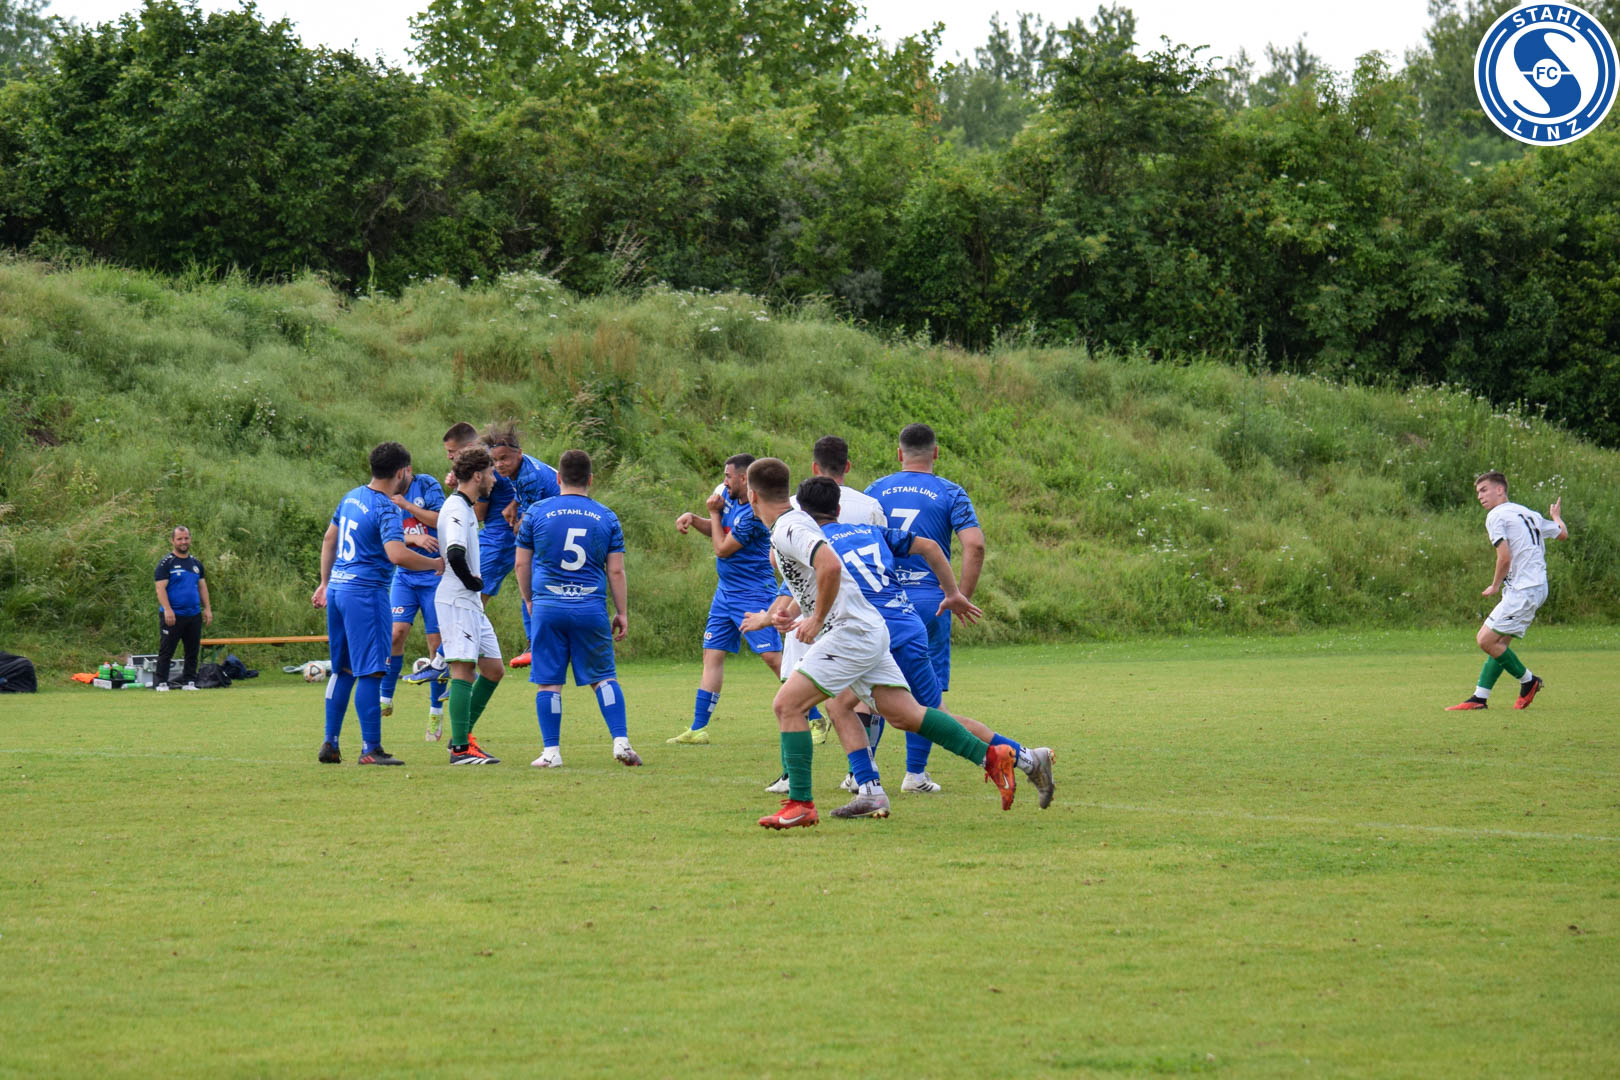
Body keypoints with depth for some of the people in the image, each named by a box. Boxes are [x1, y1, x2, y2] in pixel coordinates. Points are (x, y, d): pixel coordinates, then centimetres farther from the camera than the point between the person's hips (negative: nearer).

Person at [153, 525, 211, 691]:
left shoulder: (196, 564, 15)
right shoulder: (166, 563, -4)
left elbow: (202, 586, 19)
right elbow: (161, 588, -11)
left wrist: (207, 608, 10)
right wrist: (167, 609, -21)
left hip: (194, 615, 6)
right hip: (172, 616, -6)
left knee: (193, 651, 8)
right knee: (166, 651, -3)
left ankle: (189, 682, 16)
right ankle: (161, 682, 1)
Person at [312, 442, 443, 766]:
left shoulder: (352, 497, 12)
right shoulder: (385, 509, -14)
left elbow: (329, 539, 22)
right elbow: (397, 554, -28)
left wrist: (325, 583, 30)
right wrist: (437, 564, -15)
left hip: (338, 588, 9)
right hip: (365, 593, -9)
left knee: (343, 670, 15)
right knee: (369, 672, -5)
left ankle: (330, 744, 16)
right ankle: (371, 749, -5)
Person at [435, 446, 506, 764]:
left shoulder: (466, 507, 17)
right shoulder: (456, 508, -15)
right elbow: (454, 553, -29)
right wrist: (472, 581, -15)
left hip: (471, 603, 10)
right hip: (457, 602, -10)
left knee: (493, 669, 11)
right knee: (463, 670, -12)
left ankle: (463, 735, 18)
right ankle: (461, 748, -13)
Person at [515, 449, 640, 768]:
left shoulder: (536, 513, 3)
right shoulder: (606, 517, 6)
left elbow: (522, 563, 8)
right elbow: (616, 571, 5)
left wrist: (529, 600, 22)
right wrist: (622, 613, 12)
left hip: (547, 608, -1)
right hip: (591, 608, 1)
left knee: (548, 682, 4)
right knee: (604, 677, 10)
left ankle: (551, 751, 2)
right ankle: (621, 742, 0)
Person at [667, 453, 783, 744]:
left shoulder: (754, 513, -21)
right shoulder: (730, 498, 6)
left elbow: (722, 548, -16)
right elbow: (716, 530, 23)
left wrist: (714, 513, -4)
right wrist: (692, 519, 4)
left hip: (753, 594, -9)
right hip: (725, 592, 9)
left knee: (773, 657, -13)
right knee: (712, 655, 7)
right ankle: (698, 729, 10)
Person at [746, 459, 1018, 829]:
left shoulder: (788, 530, -13)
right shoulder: (796, 523, 18)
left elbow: (830, 565, -31)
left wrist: (817, 619, -20)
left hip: (852, 630, -10)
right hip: (868, 631, 10)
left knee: (787, 704, -11)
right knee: (905, 715, 6)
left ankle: (800, 804, -10)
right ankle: (993, 757, 3)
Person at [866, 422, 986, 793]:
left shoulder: (875, 491, 7)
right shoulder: (950, 494, 1)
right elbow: (974, 544, -11)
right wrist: (963, 597, -4)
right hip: (930, 602, -2)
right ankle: (915, 773, 4)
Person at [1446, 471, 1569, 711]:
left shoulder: (1496, 516, -7)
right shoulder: (1529, 514, 17)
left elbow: (1505, 557, -17)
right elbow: (1562, 533, 31)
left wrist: (1495, 586, -2)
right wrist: (1557, 516, 53)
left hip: (1521, 591, -10)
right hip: (1538, 587, 10)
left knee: (1486, 639, -9)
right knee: (1498, 642, 11)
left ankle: (1528, 680, 4)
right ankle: (1480, 697, 9)